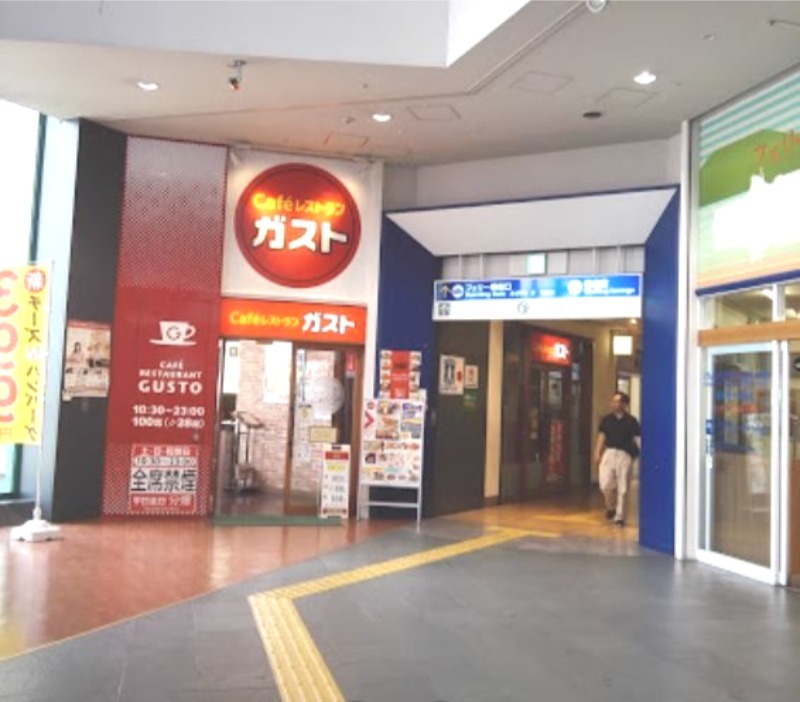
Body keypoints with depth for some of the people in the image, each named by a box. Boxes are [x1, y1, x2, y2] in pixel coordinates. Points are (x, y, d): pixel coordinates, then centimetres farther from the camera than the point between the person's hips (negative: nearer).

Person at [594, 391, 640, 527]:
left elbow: (637, 439, -2)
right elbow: (602, 436, 10)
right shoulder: (607, 419, 7)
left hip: (624, 455, -2)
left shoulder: (631, 421, -2)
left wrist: (639, 454, -11)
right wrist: (597, 452, 2)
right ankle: (610, 507, 22)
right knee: (605, 484, -6)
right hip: (609, 453, 2)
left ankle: (619, 517, 12)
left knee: (622, 488, 1)